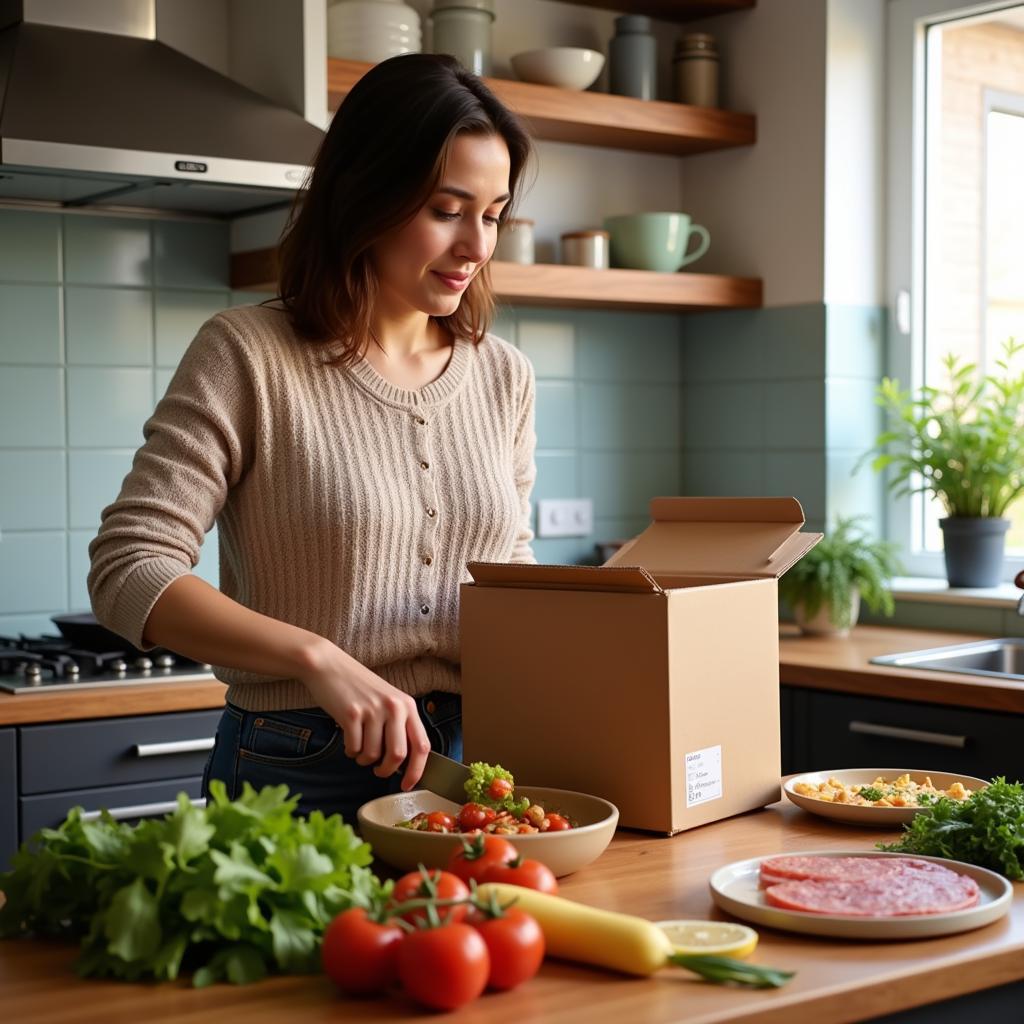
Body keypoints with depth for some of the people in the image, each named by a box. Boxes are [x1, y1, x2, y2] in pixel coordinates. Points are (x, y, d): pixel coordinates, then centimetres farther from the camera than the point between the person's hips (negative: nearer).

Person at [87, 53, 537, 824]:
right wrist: (317, 659, -26)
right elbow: (128, 571, -15)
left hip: (471, 765, 4)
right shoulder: (250, 356, -9)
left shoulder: (504, 377, 6)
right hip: (296, 779, -4)